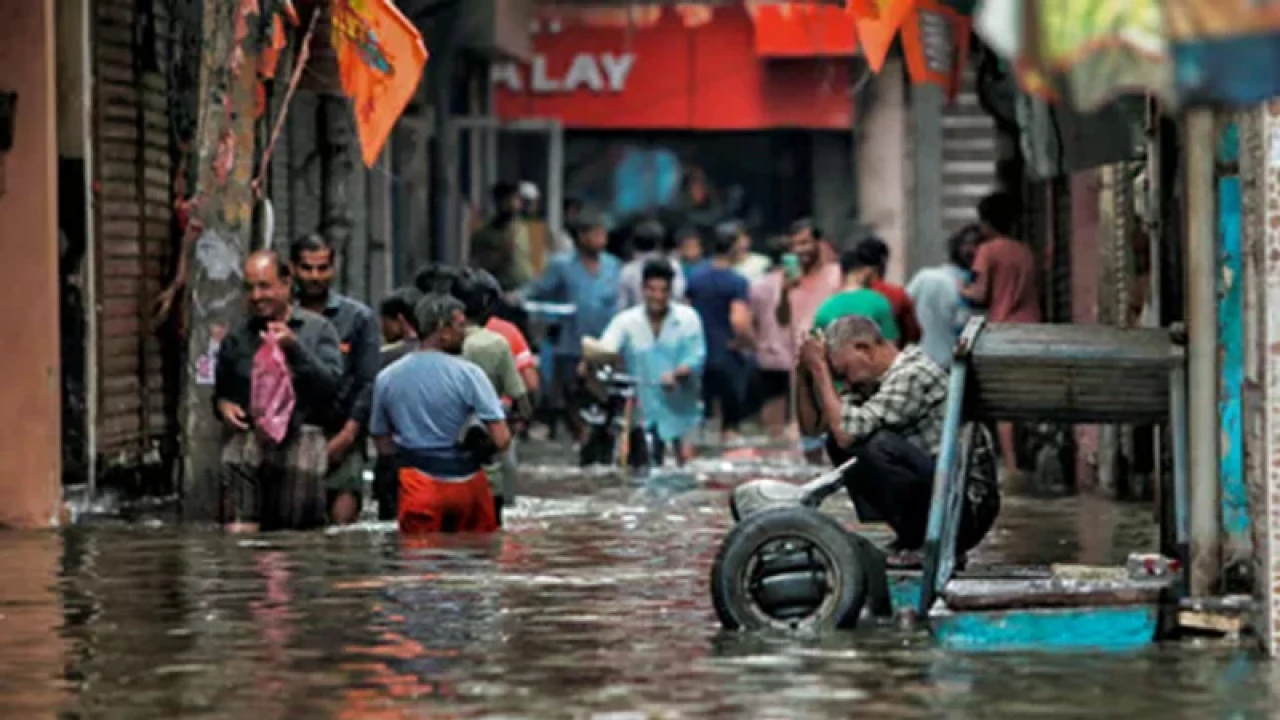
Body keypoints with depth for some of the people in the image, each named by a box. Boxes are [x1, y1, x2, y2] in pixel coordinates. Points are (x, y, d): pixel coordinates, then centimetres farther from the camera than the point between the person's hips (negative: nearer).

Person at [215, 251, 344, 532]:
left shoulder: (318, 329, 7)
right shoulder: (237, 336, 17)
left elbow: (331, 383, -4)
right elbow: (221, 389, 29)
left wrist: (295, 348, -12)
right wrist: (222, 404, 6)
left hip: (300, 435, -2)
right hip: (247, 433, 2)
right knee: (238, 531, -14)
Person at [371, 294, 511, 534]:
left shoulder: (386, 379, 0)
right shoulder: (467, 374, -11)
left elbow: (383, 446, 5)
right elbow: (501, 440, -16)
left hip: (418, 485, 2)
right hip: (465, 482, -2)